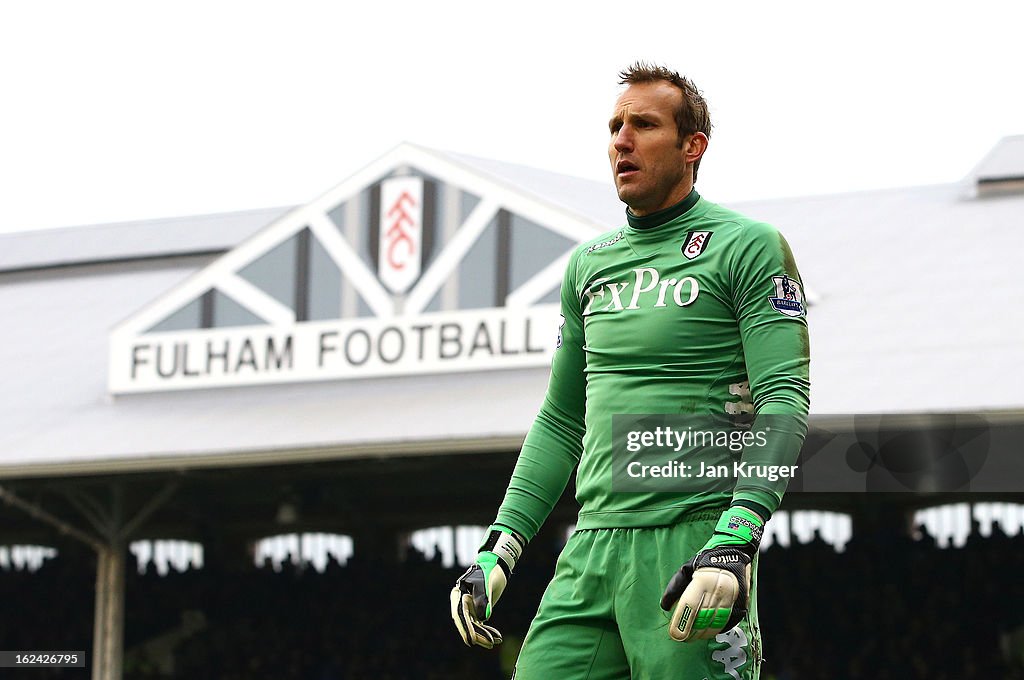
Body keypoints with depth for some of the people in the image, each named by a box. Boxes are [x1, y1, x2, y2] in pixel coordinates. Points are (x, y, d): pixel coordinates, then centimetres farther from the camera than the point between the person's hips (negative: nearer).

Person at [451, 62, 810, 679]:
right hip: (592, 551, 6)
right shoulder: (589, 264, 19)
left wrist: (735, 543, -22)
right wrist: (499, 549, 15)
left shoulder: (748, 247, -1)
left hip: (693, 541, -6)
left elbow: (785, 401, -10)